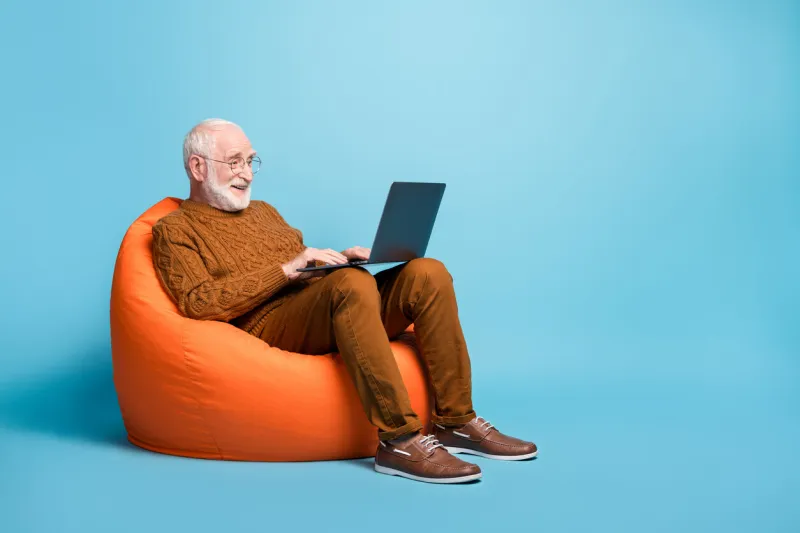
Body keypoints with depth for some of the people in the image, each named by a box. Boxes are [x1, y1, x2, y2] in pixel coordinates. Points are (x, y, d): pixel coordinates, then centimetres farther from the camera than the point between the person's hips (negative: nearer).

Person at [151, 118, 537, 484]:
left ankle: (455, 422, -15)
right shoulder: (174, 230, 7)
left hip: (330, 313, 7)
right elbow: (197, 304, -10)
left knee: (427, 272, -15)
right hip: (266, 326, -7)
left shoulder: (263, 212, 30)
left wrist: (339, 259, 5)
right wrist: (284, 270, -14)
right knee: (351, 283, -36)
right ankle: (398, 440, -37)